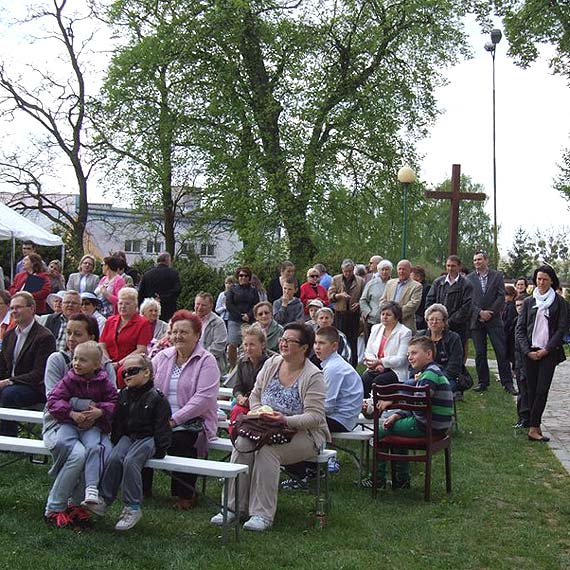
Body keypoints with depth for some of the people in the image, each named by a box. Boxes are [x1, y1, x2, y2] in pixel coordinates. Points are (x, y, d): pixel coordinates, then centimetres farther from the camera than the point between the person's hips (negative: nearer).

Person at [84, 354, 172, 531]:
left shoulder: (156, 398, -6)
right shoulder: (123, 395, 12)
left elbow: (162, 426, -7)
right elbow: (117, 423, 16)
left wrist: (160, 449, -12)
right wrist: (116, 442, 5)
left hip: (147, 438, -5)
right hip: (128, 436, 5)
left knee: (130, 461, -28)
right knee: (114, 458, -23)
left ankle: (132, 508, -21)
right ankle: (104, 499, -15)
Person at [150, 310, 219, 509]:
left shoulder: (206, 361, -3)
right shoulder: (162, 357, 14)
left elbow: (203, 398, -15)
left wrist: (174, 420, -21)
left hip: (193, 421, -4)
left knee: (180, 439, -32)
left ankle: (185, 493, -9)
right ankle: (142, 486, -2)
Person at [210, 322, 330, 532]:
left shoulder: (313, 377, -12)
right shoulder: (271, 364, 7)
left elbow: (315, 417, -18)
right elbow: (255, 395, 13)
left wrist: (285, 420, -30)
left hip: (303, 434, -5)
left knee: (267, 449, -33)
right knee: (242, 444, -24)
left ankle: (263, 514, -26)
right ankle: (233, 506, -17)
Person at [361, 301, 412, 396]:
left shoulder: (405, 332, -3)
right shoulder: (375, 328, 16)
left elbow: (401, 359, -11)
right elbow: (368, 352, 14)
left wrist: (379, 362, -21)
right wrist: (376, 365, -7)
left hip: (395, 371, -4)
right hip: (375, 369, 4)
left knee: (376, 382, -32)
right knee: (363, 381, -26)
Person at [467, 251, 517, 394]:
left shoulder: (497, 276, 5)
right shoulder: (469, 278, 7)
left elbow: (501, 297, -1)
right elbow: (468, 299, 1)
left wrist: (490, 313, -10)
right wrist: (480, 312, -12)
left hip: (494, 319, -1)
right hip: (476, 320, 1)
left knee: (502, 352, -2)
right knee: (479, 353, 5)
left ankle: (507, 382, 3)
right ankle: (483, 382, 13)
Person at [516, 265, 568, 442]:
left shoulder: (559, 302, 2)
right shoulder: (528, 302, 8)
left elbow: (561, 329, -1)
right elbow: (520, 328, 6)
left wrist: (546, 350, -9)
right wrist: (527, 351, -5)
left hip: (549, 352, -2)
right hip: (530, 352, 2)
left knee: (542, 390, -9)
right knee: (531, 390, 3)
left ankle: (533, 428, -9)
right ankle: (535, 426, 9)